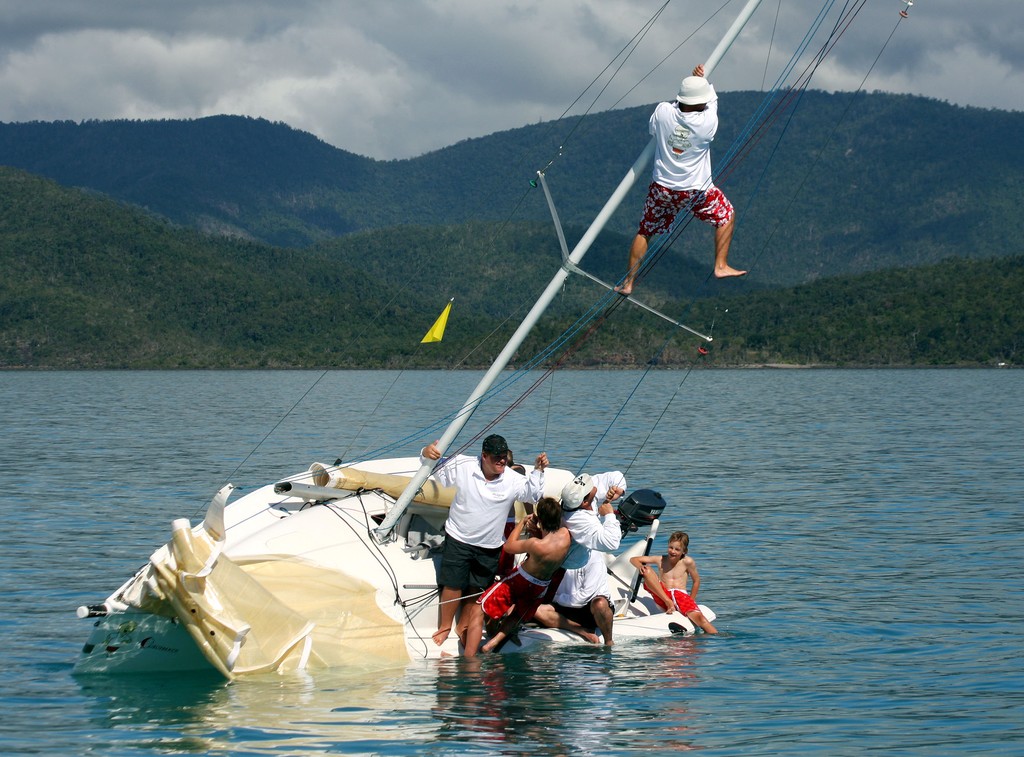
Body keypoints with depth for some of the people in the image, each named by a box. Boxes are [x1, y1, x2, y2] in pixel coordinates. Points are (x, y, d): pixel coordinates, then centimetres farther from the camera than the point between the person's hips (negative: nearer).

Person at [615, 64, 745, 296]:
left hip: (662, 189, 2)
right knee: (727, 216, 23)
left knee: (644, 232, 18)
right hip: (696, 191, -2)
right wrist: (704, 80, 19)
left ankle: (628, 283, 22)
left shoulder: (663, 112, -16)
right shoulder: (707, 122, -20)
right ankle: (721, 266, 22)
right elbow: (713, 101, 3)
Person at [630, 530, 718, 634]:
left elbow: (696, 580, 12)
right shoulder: (661, 560, 10)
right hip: (663, 598, 2)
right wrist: (640, 566, -14)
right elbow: (633, 559, 10)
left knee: (698, 617, -30)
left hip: (682, 596, -2)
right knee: (647, 570, -16)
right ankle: (668, 603, -21)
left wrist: (690, 601, 10)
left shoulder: (687, 562, 3)